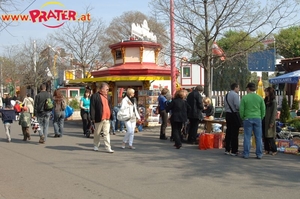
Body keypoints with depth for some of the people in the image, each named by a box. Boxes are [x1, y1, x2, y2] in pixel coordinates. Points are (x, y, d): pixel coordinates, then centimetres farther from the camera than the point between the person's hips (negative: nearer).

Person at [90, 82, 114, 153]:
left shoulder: (108, 96, 14)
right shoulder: (95, 96, -6)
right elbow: (92, 107, -9)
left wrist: (111, 116, 13)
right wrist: (93, 118, -13)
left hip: (107, 119, 5)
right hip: (99, 118, -4)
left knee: (106, 133, 1)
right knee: (97, 133, 10)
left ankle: (108, 148, -2)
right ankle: (96, 145, 26)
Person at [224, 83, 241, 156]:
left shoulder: (226, 95, 14)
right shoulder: (235, 95, -13)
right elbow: (237, 106, -20)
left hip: (227, 114, 8)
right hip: (234, 114, -8)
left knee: (228, 132, 13)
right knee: (234, 133, -4)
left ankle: (227, 150, 17)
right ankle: (234, 151, -2)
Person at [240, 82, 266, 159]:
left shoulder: (244, 98, -3)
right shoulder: (260, 98, 4)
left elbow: (241, 110, -2)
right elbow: (263, 109, 6)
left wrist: (243, 118, 12)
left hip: (248, 119, -2)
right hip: (257, 118, 2)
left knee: (247, 137, 3)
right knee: (258, 137, 6)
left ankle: (246, 154, 3)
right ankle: (259, 154, 6)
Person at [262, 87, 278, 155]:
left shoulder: (273, 102, -8)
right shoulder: (265, 101, 13)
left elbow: (274, 113, -12)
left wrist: (271, 123, -16)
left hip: (269, 122, -7)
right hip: (264, 121, 7)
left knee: (270, 137, -4)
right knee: (264, 136, 7)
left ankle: (274, 150, 6)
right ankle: (267, 150, 14)